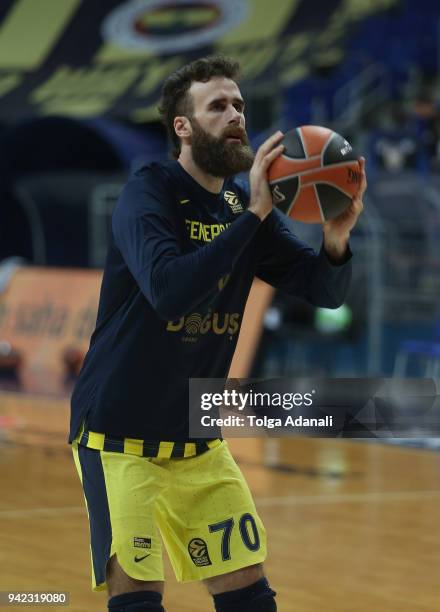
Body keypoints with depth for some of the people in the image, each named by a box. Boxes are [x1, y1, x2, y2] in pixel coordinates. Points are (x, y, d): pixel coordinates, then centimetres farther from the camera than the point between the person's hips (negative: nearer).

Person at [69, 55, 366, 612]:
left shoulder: (244, 207, 4)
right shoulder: (148, 193, -14)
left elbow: (325, 291, 0)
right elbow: (169, 290, -32)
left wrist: (336, 239, -21)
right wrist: (254, 215, -30)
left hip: (198, 444, 6)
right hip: (120, 440, -6)